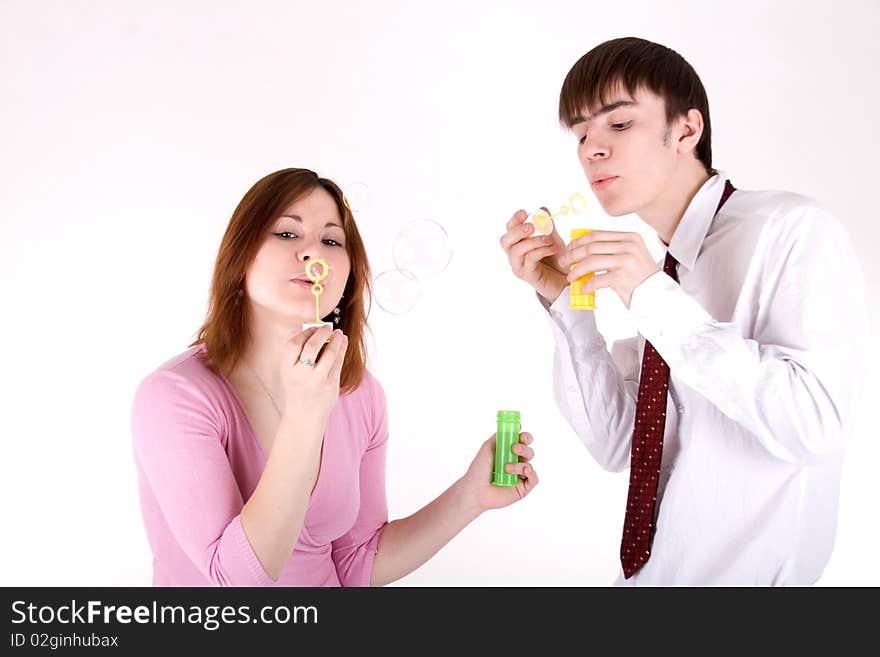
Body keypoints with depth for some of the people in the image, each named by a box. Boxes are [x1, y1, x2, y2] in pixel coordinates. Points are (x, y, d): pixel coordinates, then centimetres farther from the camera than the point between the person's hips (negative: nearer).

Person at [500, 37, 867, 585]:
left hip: (745, 570, -5)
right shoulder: (666, 267, 4)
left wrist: (656, 300, -26)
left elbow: (813, 426, -24)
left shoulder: (794, 230, -13)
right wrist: (562, 298, -8)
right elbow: (617, 445, 0)